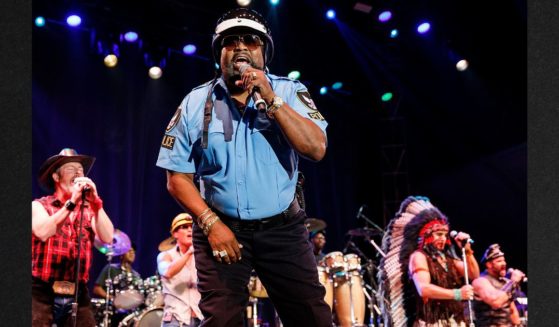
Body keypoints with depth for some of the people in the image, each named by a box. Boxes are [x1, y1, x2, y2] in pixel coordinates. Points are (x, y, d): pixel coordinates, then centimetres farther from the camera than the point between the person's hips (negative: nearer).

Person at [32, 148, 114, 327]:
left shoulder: (90, 210, 13)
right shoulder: (39, 205, 4)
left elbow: (107, 237, -4)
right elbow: (43, 233, -16)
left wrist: (95, 202, -12)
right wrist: (71, 203, -16)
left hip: (78, 295, 3)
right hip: (43, 293, -3)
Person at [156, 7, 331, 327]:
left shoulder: (290, 93, -2)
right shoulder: (195, 104, -1)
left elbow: (317, 149, -16)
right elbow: (178, 177, 1)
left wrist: (271, 100, -21)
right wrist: (211, 224, -11)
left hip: (283, 228, 0)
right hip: (222, 227, 0)